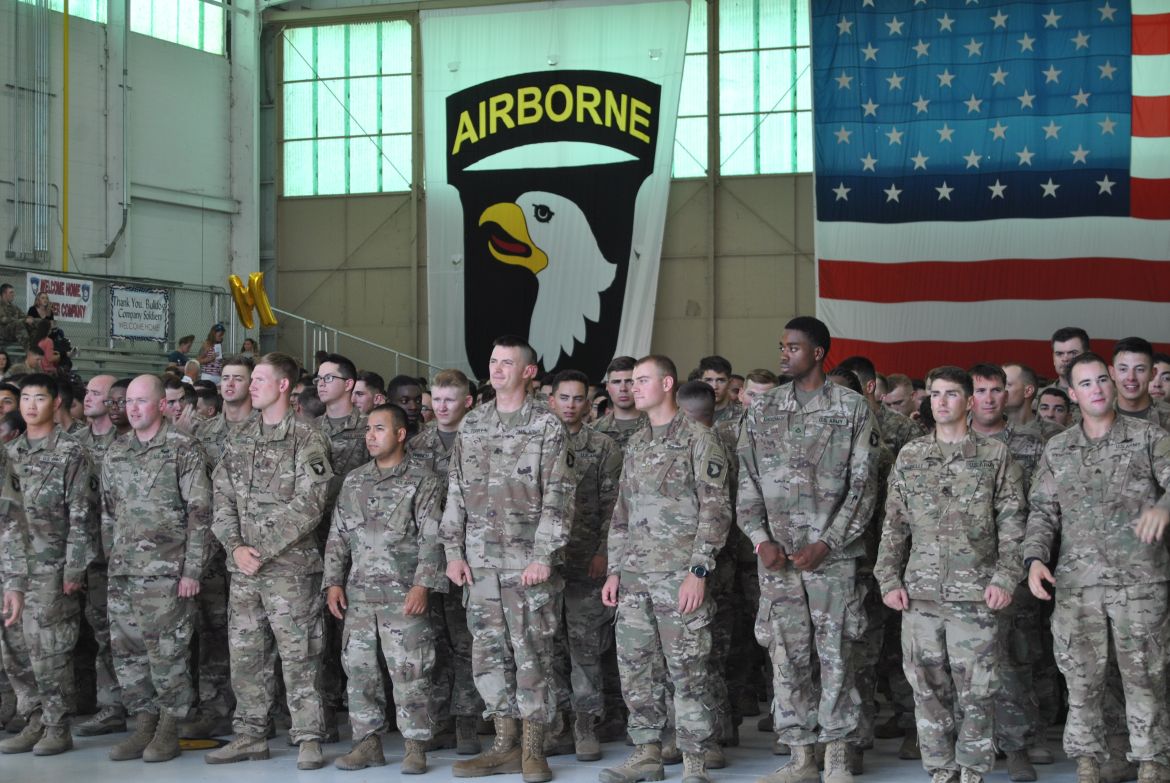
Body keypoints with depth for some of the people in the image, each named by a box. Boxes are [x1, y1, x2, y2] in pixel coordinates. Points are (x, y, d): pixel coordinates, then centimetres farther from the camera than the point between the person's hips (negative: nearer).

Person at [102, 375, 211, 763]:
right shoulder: (115, 453, 13)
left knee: (167, 651, -3)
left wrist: (192, 570, -12)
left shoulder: (184, 449, -4)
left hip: (166, 570, -6)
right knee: (127, 650, 7)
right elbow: (108, 514, 19)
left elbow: (199, 512, -7)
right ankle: (143, 726, 16)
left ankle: (168, 730, 6)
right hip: (122, 572, 6)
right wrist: (114, 558, 12)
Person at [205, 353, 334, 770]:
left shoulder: (307, 441, -5)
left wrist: (263, 549, -15)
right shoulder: (239, 442, 14)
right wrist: (236, 547, -6)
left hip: (290, 566, -6)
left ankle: (309, 739, 2)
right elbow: (221, 497, 10)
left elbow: (307, 506, -13)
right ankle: (250, 735, 18)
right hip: (242, 567, 6)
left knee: (298, 655, -4)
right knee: (245, 654, 9)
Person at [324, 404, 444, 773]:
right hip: (358, 592, 5)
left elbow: (431, 539, -7)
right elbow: (337, 536, 15)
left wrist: (422, 584, -15)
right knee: (359, 668, 6)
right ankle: (367, 742, 15)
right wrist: (333, 582, 6)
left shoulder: (422, 481, -1)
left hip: (403, 593, -5)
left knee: (408, 672, -5)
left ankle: (415, 746, 3)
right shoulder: (353, 481, 14)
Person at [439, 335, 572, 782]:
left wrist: (544, 557, -14)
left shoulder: (546, 426, -2)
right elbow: (456, 493, 12)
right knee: (489, 653, 6)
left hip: (529, 560, -5)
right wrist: (453, 551, 4)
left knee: (531, 653, -2)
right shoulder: (471, 426, 12)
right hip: (480, 560, 5)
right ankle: (504, 745, 14)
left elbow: (557, 498, -7)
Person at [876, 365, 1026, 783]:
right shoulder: (910, 456, 11)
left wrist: (1005, 577, -8)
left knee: (975, 689, -2)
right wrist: (889, 579, 4)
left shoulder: (995, 455, 4)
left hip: (975, 592, -3)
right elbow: (894, 524, 12)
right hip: (920, 592, 3)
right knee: (928, 689, 6)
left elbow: (1011, 522, 1)